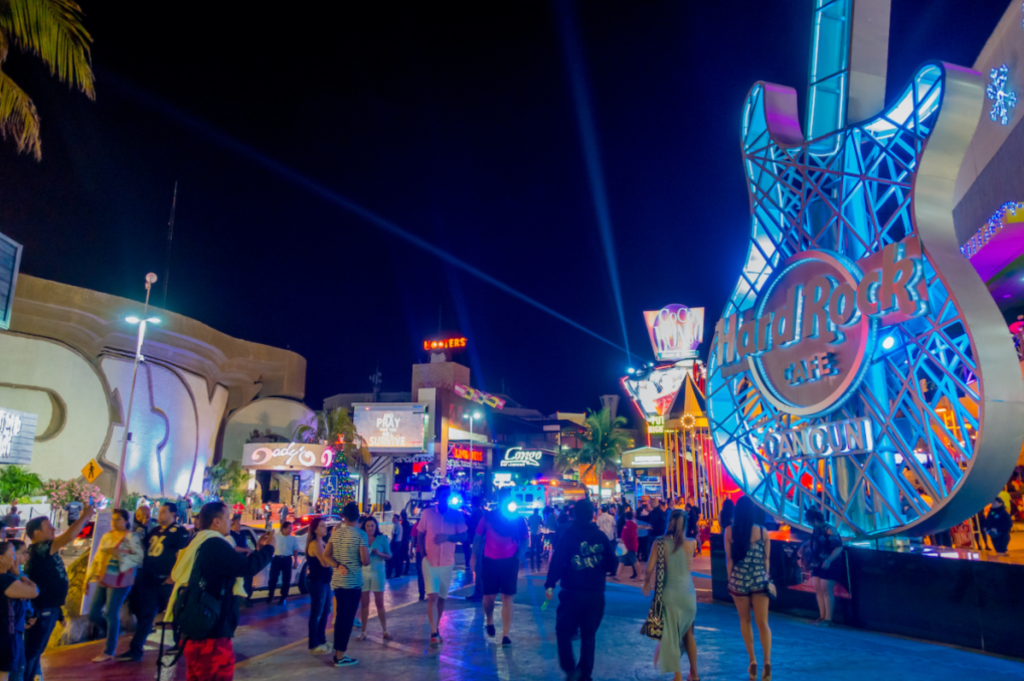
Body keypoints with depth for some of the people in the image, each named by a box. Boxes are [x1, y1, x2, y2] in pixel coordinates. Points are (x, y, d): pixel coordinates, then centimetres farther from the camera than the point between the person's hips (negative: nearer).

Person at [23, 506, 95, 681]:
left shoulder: (44, 549, 6)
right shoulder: (38, 549, -24)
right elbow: (69, 536, -32)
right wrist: (85, 515, -25)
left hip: (49, 608, 10)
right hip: (41, 610, -10)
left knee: (36, 651, 20)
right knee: (30, 652, 2)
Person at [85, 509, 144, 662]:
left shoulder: (131, 537, -6)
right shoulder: (107, 536, 12)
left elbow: (139, 557, -14)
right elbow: (97, 558, 17)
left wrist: (120, 555, -23)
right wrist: (89, 577, 15)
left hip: (118, 581, -7)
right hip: (103, 580, 7)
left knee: (111, 614, -3)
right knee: (93, 614, 8)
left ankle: (109, 652, 9)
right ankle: (114, 633, 32)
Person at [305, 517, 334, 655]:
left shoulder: (322, 542, 12)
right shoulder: (315, 543, -18)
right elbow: (325, 562, -29)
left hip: (324, 581, 9)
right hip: (317, 582, -9)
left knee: (326, 612, 17)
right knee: (316, 614, 1)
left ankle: (321, 640, 29)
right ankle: (314, 646, 11)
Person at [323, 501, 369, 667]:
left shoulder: (336, 533, 5)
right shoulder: (360, 534, -14)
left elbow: (326, 555, 3)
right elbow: (365, 561, -16)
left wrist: (338, 565, -8)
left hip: (337, 581, 6)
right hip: (353, 582, -6)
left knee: (340, 616, 17)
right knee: (348, 618, 3)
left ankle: (338, 652, 23)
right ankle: (341, 656, 7)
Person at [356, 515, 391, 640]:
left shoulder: (382, 539, -1)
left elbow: (389, 556, 0)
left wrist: (379, 553, -18)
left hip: (377, 573, -1)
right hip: (363, 573, 1)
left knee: (380, 603, 4)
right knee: (364, 603, 6)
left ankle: (385, 631, 14)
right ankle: (363, 632, 15)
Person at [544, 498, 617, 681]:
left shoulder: (568, 535, -5)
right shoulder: (601, 536, 2)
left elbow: (557, 561, -13)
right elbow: (611, 563, 4)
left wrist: (550, 584, -10)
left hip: (572, 592, -3)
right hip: (596, 594, 3)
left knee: (564, 631, 11)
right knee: (589, 635, 14)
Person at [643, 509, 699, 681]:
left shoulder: (659, 543, -10)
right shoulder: (690, 543, -7)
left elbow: (649, 569, -10)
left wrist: (646, 584, 8)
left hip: (669, 594, -2)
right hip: (688, 593, 2)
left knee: (670, 635, 10)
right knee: (688, 634, 22)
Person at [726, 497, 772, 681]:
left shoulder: (729, 531, -7)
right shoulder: (763, 532, -3)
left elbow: (729, 559, -2)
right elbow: (766, 559, 4)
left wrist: (730, 579, 10)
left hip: (739, 580, 0)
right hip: (759, 580, 0)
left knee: (745, 621, 15)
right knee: (763, 623, 5)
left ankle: (752, 661, 18)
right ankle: (767, 661, -10)